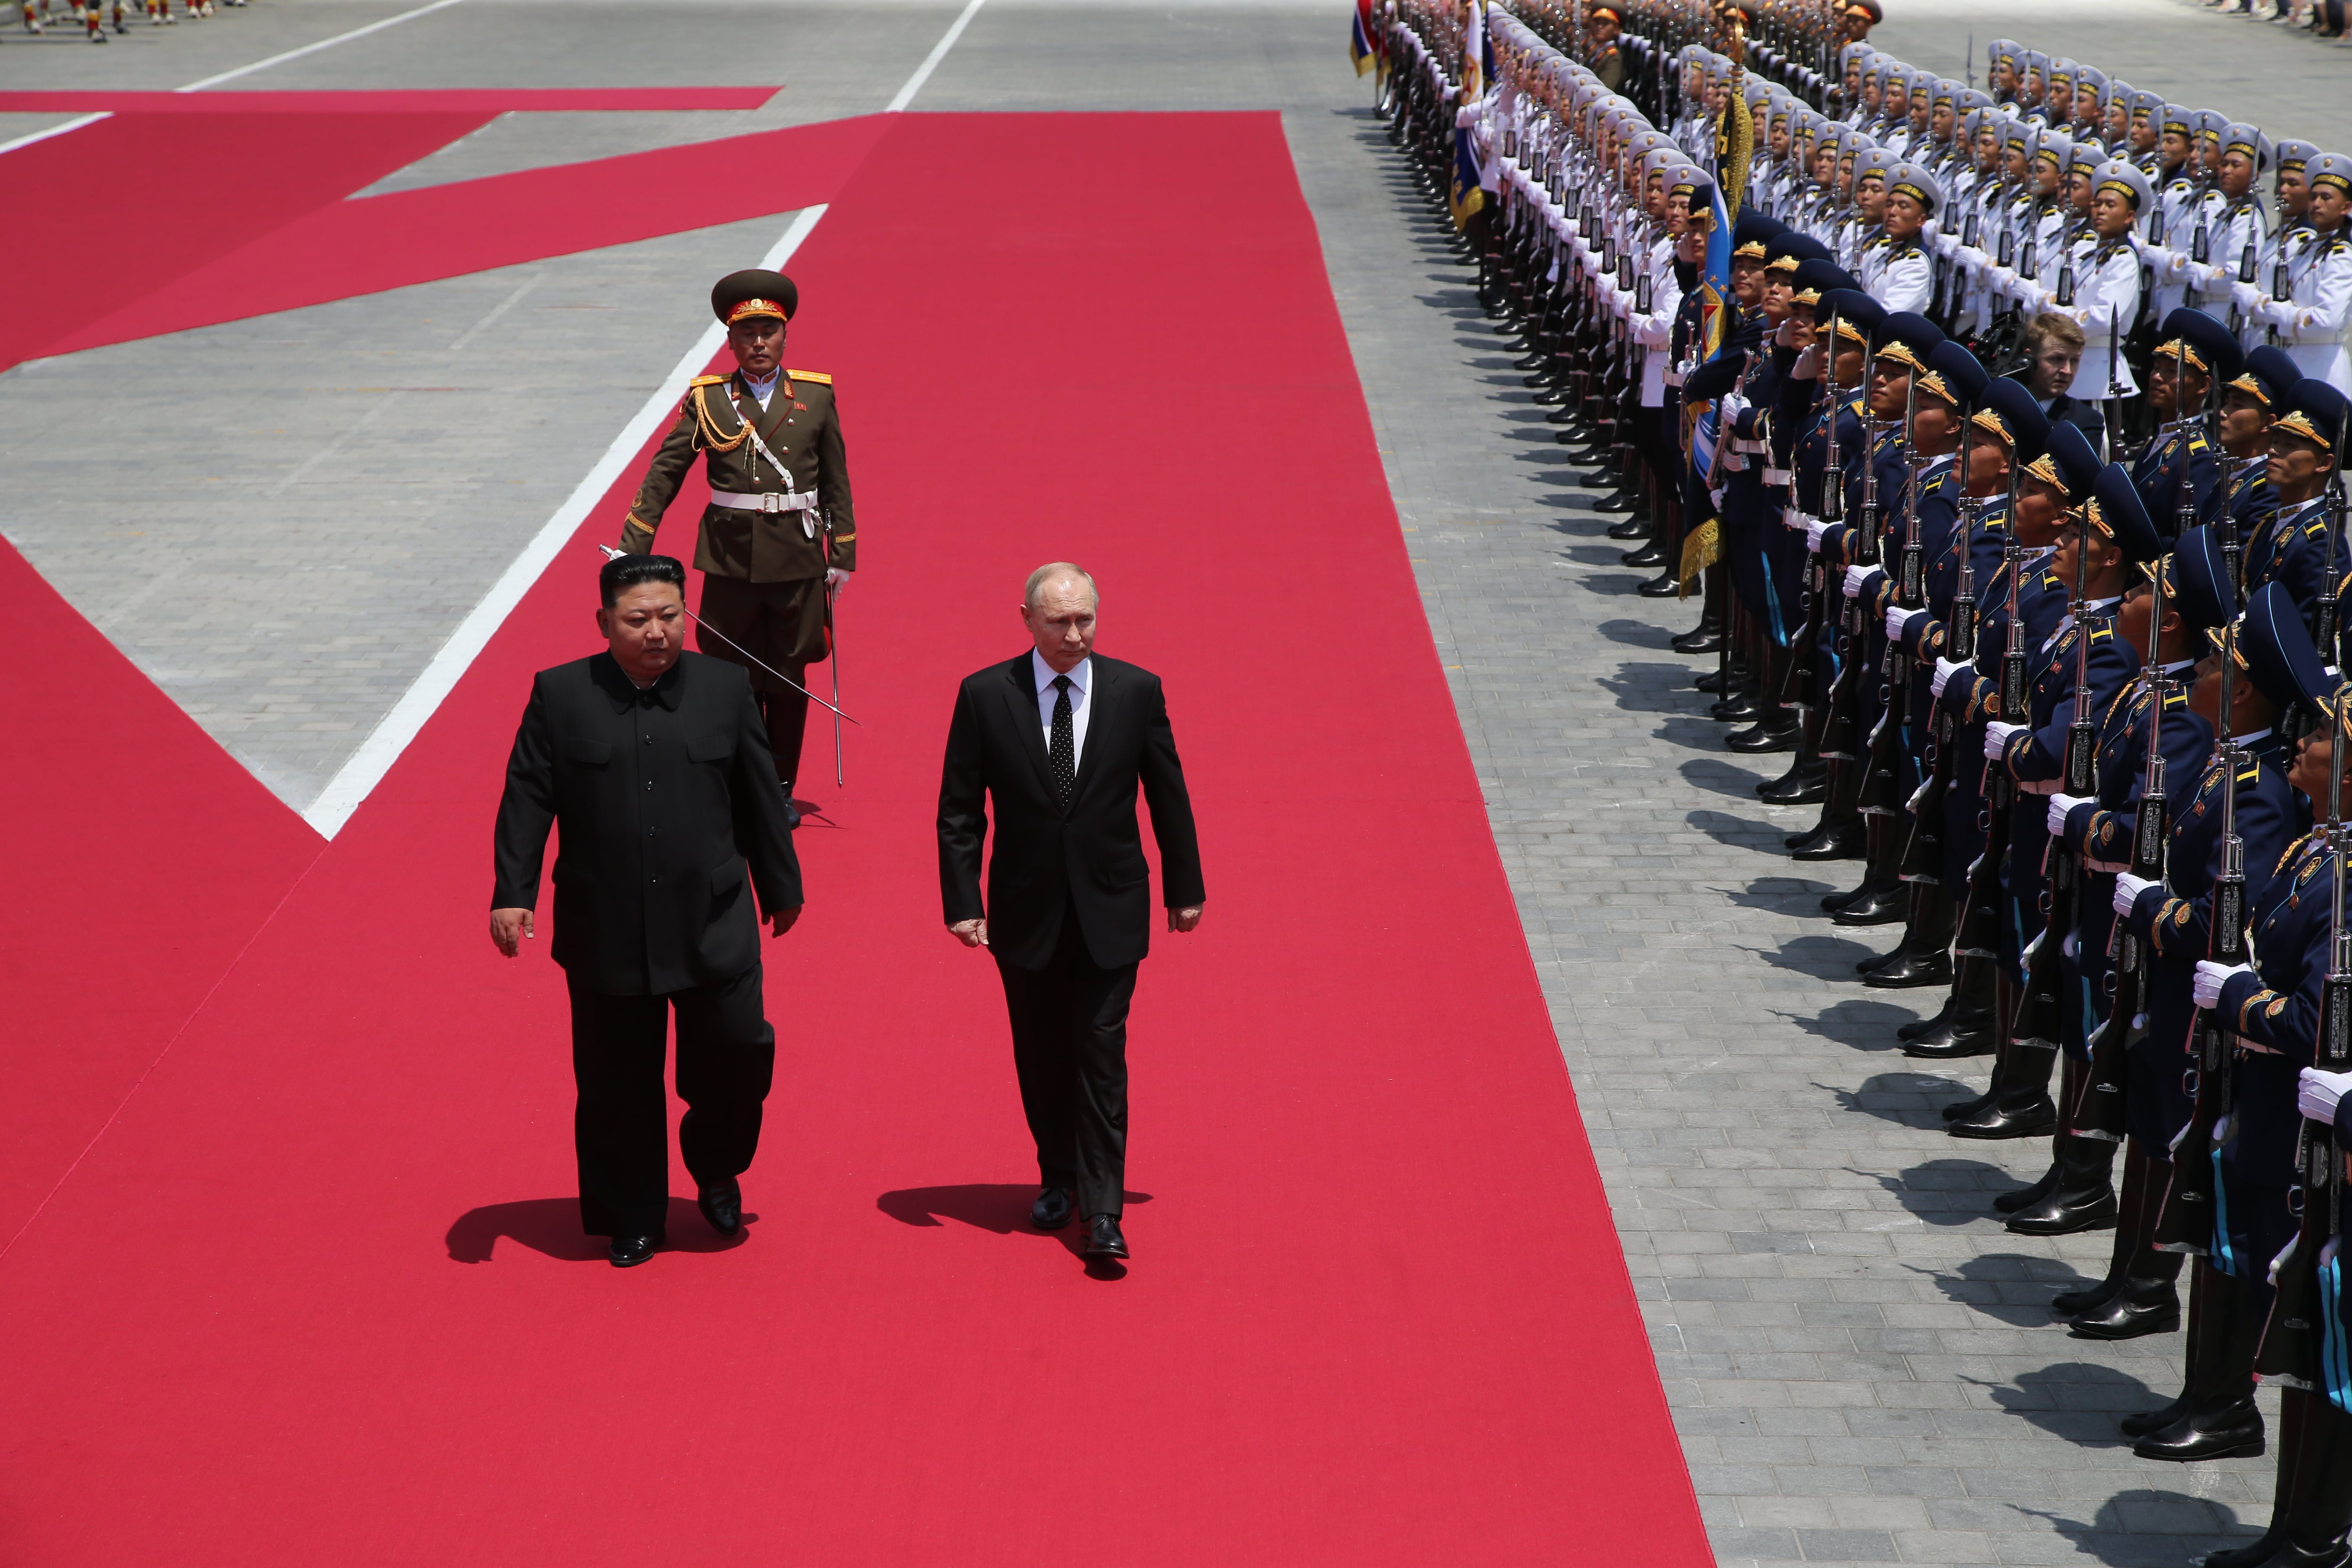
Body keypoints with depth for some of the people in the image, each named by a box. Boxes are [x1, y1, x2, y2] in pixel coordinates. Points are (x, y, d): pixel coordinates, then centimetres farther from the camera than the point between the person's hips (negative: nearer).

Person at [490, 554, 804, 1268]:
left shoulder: (725, 687, 2)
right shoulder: (560, 695, -2)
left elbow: (760, 798, 9)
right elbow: (527, 801, -2)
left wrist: (781, 887, 14)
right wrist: (513, 893, -10)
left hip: (713, 927, 1)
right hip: (606, 934, -1)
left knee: (738, 1051, -2)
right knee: (616, 1084, 8)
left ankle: (716, 1171, 28)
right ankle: (631, 1220, 25)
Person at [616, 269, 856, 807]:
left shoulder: (817, 395, 3)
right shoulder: (708, 400, 1)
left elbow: (836, 482, 8)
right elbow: (663, 475, 0)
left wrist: (842, 556, 6)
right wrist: (631, 551, -5)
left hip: (798, 556, 1)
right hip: (731, 556, -1)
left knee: (789, 680, 7)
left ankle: (781, 788, 20)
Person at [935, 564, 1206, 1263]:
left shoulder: (1137, 691, -4)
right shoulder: (985, 696, -5)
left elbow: (1169, 797, 5)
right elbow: (959, 812, -1)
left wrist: (1184, 889, 9)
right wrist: (963, 902, -6)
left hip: (1109, 910, -1)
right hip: (1027, 910, 1)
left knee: (1102, 1056, -4)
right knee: (1042, 1057, 12)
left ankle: (1103, 1212, -2)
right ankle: (1058, 1178, 32)